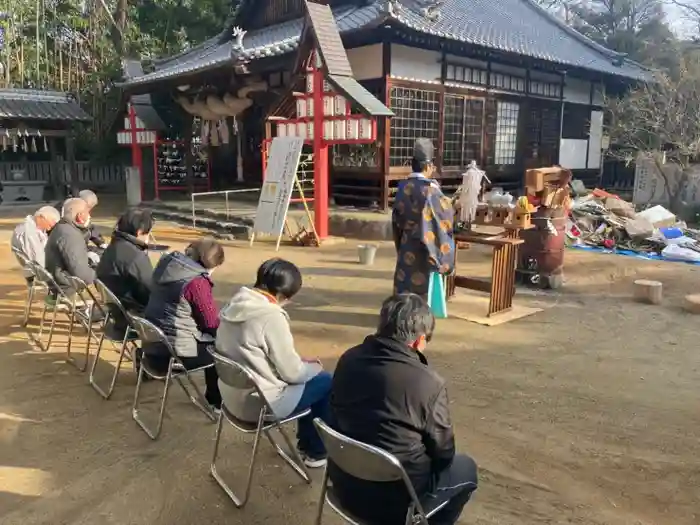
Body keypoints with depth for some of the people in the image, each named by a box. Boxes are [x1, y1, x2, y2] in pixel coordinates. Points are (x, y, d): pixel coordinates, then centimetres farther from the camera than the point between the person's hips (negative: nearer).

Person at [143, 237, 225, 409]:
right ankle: (215, 399, 28)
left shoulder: (167, 264, 3)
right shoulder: (197, 281, -22)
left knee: (210, 338, 25)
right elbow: (212, 322, -12)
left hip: (153, 348, 8)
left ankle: (212, 395, 37)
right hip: (173, 354, -8)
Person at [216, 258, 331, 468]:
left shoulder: (234, 304, 0)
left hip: (233, 395, 9)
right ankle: (317, 452, 23)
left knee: (310, 375, 23)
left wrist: (304, 365, 13)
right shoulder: (271, 316, -26)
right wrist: (314, 366, 3)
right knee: (326, 382, 7)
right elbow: (292, 372, -18)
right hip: (259, 403, -9)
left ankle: (305, 444, 35)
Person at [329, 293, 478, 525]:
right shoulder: (429, 383, -24)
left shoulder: (348, 359, -7)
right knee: (466, 468, 20)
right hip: (393, 499, -5)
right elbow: (443, 453, -11)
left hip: (344, 483, 6)